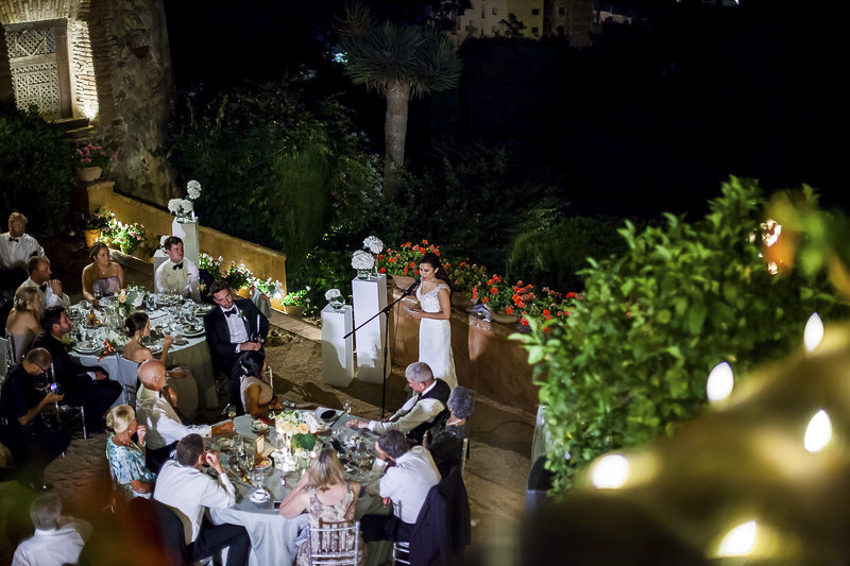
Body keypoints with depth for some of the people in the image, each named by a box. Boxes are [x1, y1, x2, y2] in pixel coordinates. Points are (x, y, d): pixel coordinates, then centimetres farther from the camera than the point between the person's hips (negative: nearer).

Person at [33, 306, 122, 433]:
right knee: (114, 388, -9)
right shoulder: (56, 350, -34)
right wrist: (91, 375, -11)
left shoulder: (43, 336, -4)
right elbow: (68, 381, -26)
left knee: (101, 372, 23)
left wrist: (87, 370, 5)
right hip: (63, 393, -10)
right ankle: (90, 421, 15)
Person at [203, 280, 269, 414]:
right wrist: (240, 347, -18)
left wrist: (260, 339, -4)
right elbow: (215, 347, -6)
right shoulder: (211, 318, 1)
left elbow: (264, 322, 17)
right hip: (227, 357, -2)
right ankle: (241, 413, -16)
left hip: (250, 350, 3)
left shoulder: (245, 304, 10)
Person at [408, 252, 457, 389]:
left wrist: (423, 314, -23)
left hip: (438, 328, -8)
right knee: (426, 356, 22)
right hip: (425, 326, 8)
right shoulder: (423, 282, -2)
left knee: (439, 359, 7)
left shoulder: (441, 288, -27)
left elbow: (446, 315, -24)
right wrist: (417, 310, -2)